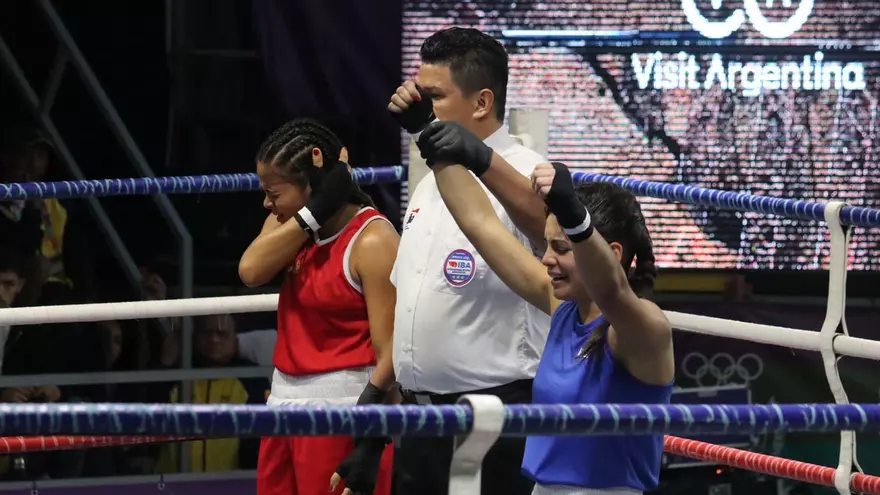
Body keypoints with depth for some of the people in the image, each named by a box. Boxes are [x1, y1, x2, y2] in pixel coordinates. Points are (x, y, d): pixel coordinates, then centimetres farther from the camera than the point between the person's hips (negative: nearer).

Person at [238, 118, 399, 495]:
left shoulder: (372, 242, -15)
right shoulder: (294, 228, 10)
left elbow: (391, 353, -18)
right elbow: (251, 271, -10)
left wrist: (369, 445, -24)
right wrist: (314, 212, -15)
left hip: (344, 409, -8)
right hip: (287, 406, 8)